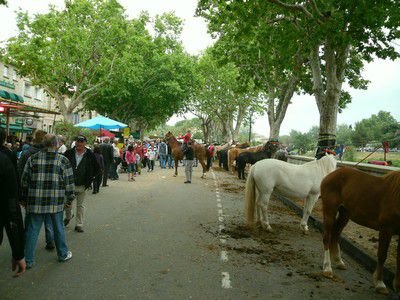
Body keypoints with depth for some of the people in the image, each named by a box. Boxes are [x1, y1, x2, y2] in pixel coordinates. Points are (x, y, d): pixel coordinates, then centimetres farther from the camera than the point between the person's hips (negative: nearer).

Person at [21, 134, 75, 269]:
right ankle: (63, 254, 30)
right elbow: (69, 182, -2)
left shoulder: (33, 159, 0)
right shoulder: (63, 160, -4)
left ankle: (28, 260, 17)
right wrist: (70, 198, 10)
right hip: (56, 202, -1)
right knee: (59, 228, 15)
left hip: (35, 202, 1)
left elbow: (24, 181, 4)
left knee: (32, 231, 10)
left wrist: (24, 198, 15)